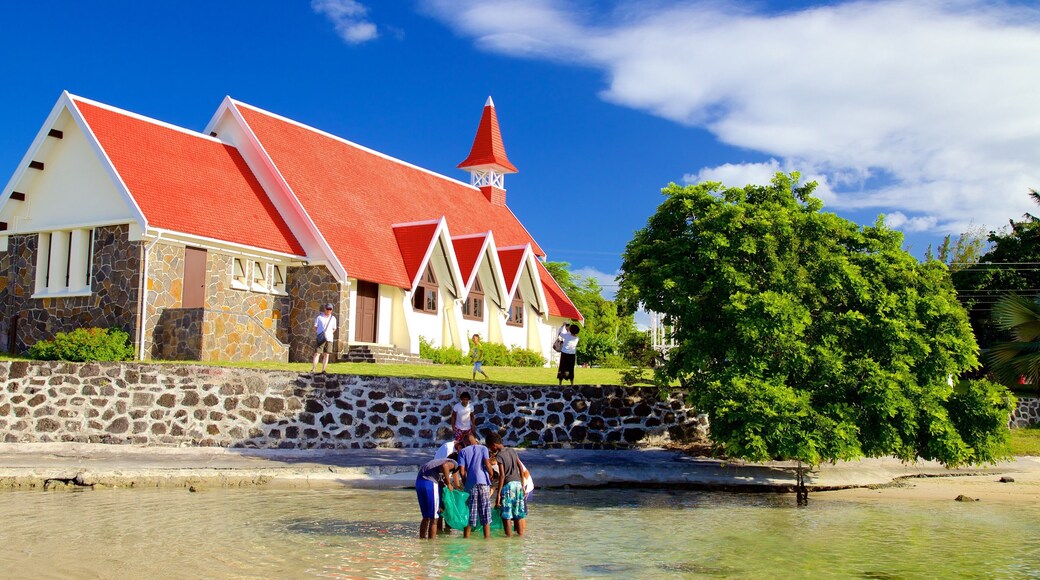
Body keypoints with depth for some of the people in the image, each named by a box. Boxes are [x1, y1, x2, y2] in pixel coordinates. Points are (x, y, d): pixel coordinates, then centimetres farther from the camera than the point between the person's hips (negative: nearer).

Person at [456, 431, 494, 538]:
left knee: (470, 511, 6)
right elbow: (487, 464, -3)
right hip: (483, 482, 0)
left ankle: (466, 537, 7)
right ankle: (487, 536, 9)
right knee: (485, 510, 7)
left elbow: (462, 470, 1)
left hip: (471, 483, 1)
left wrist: (465, 483, 11)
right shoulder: (483, 448, 9)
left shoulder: (463, 452, 10)